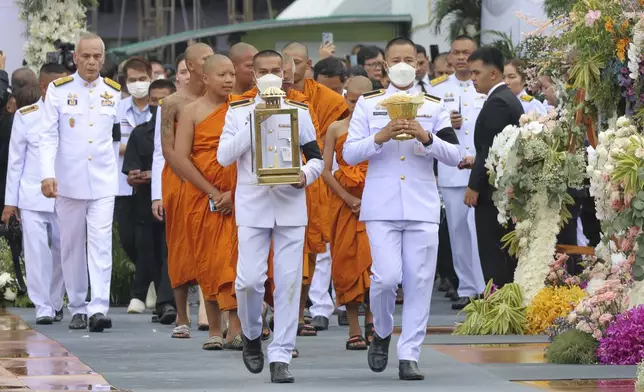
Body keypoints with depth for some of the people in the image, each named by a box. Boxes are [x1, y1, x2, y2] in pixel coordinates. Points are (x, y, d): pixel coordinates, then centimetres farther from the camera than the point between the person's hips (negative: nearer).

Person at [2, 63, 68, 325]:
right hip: (32, 197, -1)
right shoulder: (26, 116, 3)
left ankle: (55, 304, 20)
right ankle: (43, 308, -1)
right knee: (37, 251, -6)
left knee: (62, 250, 4)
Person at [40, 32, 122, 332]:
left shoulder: (114, 92, 6)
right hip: (68, 181, 0)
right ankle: (77, 308, 17)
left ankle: (99, 308, -18)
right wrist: (47, 174, -16)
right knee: (72, 245, 7)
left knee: (101, 243, -10)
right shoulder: (58, 90, -1)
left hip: (103, 181, 0)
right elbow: (48, 135, -6)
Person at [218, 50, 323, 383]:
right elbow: (224, 156, -3)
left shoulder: (299, 112, 10)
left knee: (289, 282, -3)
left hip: (291, 205, 1)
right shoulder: (238, 112, 7)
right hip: (252, 205, -1)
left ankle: (281, 356, 2)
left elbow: (315, 156, 12)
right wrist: (253, 124, -11)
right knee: (249, 279, -7)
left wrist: (306, 175, -9)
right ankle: (251, 334, 22)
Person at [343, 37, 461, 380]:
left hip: (422, 207, 2)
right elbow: (349, 154, 1)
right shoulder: (368, 104, 8)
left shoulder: (433, 106, 11)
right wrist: (380, 137, -15)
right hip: (381, 206, -2)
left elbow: (454, 156, 3)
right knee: (386, 275, -13)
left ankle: (409, 355, 4)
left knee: (419, 282, -2)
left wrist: (426, 138, -14)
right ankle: (382, 334, 15)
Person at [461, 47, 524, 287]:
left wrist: (474, 186, -15)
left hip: (492, 194, -10)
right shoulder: (509, 99, 16)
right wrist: (477, 161, 14)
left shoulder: (497, 102, -15)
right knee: (508, 256, 11)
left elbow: (491, 149, -20)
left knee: (493, 257, -9)